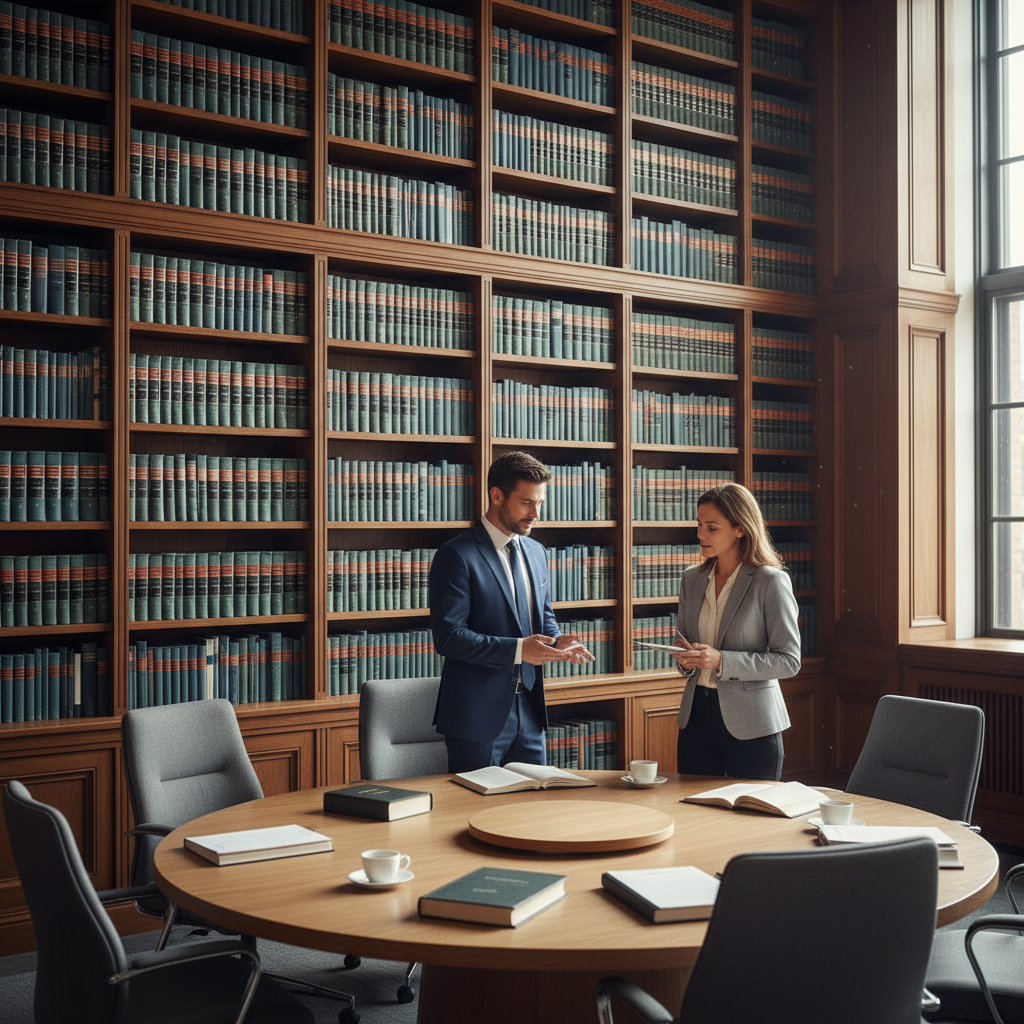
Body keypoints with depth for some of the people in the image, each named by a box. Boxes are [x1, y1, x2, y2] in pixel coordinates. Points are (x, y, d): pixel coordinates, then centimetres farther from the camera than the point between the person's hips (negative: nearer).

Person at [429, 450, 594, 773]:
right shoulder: (456, 556, -12)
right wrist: (517, 649, -25)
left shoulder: (536, 552, 12)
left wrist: (558, 641, -3)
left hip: (528, 710, 7)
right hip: (477, 715, -7)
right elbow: (448, 637, -18)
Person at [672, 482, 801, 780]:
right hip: (696, 716, 5)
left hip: (751, 726, -5)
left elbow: (789, 660, -11)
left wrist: (722, 661, -20)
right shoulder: (691, 579, 8)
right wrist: (686, 658, -5)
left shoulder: (771, 581, -9)